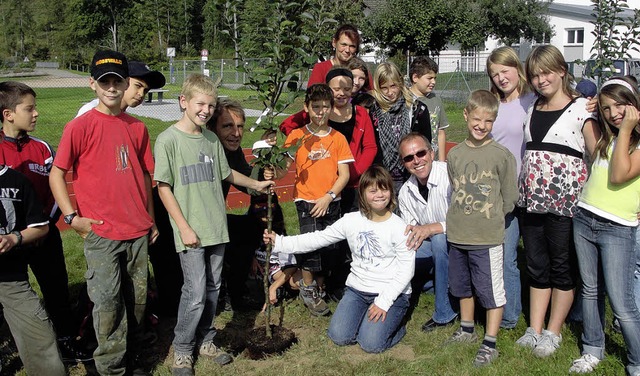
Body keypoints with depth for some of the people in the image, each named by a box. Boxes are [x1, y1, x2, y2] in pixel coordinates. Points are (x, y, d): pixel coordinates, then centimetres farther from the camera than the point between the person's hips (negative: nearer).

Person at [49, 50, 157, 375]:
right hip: (101, 234, -4)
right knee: (108, 304, -1)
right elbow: (56, 174, -3)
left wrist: (150, 219, 16)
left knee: (137, 300, 12)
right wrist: (72, 217, -9)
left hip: (138, 232, 5)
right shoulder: (79, 127, -6)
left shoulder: (137, 128, 8)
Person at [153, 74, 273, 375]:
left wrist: (255, 184, 21)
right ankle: (182, 349, 15)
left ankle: (205, 341, 30)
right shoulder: (168, 140, -8)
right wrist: (184, 227, -11)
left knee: (212, 288, 12)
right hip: (190, 232, -5)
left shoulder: (211, 139, 8)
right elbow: (163, 188, -8)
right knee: (196, 293, -5)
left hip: (216, 227, 5)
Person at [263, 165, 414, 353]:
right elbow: (318, 239, 2)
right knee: (339, 337, -10)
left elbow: (406, 269, -11)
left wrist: (384, 301, -18)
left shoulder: (398, 227, -10)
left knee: (371, 343, -20)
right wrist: (279, 242, -7)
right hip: (357, 289, 4)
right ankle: (366, 316, 17)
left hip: (391, 293, -4)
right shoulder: (352, 221, 0)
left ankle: (395, 322, 10)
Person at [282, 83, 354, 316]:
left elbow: (344, 174, 1)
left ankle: (319, 287, 28)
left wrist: (329, 196, -11)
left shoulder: (338, 138, 4)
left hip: (331, 202, 3)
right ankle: (307, 288, 5)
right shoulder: (297, 136, -1)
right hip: (306, 200, -2)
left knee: (329, 247, 7)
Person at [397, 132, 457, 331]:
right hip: (433, 246, 6)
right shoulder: (405, 192, 0)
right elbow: (411, 235, 5)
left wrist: (432, 228, -39)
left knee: (439, 240, -36)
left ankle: (444, 314, -22)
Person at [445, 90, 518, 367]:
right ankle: (467, 329, 39)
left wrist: (487, 218, 1)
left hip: (488, 237, -5)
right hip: (457, 235, 5)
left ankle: (490, 344, 16)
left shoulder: (502, 155, -9)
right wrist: (461, 217, 8)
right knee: (463, 286, 20)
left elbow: (509, 199, -4)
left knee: (492, 291, 4)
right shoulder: (455, 154, 4)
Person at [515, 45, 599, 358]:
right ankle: (534, 329, 22)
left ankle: (553, 332, 20)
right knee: (536, 265, 12)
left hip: (565, 200, -6)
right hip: (530, 198, 6)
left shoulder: (581, 108, -7)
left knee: (563, 267, 7)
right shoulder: (532, 108, 12)